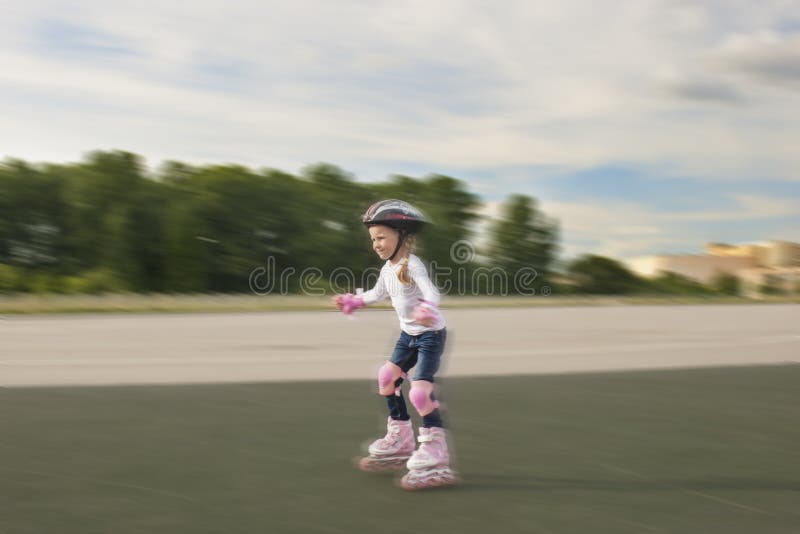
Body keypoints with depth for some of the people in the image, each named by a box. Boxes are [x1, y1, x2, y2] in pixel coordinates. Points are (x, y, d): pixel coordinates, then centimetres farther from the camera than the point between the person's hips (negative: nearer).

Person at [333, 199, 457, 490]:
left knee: (420, 391, -18)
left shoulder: (412, 265, -22)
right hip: (409, 334, 10)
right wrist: (354, 301, 35)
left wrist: (427, 308, -58)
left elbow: (431, 292, -37)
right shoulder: (387, 269, 4)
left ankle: (435, 459, -11)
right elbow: (377, 293, 25)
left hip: (430, 334, -10)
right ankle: (400, 441, 31)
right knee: (387, 377, 17)